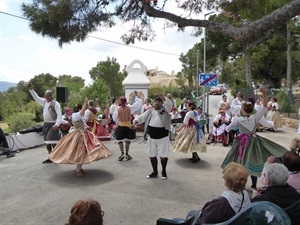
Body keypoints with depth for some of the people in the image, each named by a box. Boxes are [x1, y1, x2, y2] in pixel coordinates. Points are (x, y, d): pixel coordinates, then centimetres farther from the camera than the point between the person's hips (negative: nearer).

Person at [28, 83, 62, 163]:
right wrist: (31, 89, 15)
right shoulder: (44, 102, 10)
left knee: (53, 141, -14)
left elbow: (59, 115, -16)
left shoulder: (55, 103, -10)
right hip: (45, 124, 8)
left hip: (53, 124, -8)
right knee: (47, 142, 12)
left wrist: (57, 124, -29)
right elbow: (36, 97, 23)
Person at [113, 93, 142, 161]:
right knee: (127, 140, 15)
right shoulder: (129, 107, -8)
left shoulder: (118, 109, -7)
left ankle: (122, 154, -1)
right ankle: (127, 154, 18)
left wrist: (117, 123, 23)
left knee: (120, 140, 10)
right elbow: (138, 103, 2)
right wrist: (136, 96, 11)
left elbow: (114, 117, 6)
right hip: (128, 126, 1)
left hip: (120, 126, -1)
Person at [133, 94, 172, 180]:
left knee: (163, 156, 2)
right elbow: (142, 117, -2)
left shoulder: (165, 110, -5)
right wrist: (136, 121, -22)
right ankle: (155, 172, 29)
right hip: (152, 137, 4)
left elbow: (169, 103, -24)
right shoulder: (150, 111, 6)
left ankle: (164, 171, 26)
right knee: (152, 155, 12)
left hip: (163, 137, -4)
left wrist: (162, 97, -35)